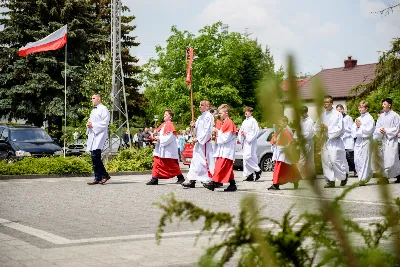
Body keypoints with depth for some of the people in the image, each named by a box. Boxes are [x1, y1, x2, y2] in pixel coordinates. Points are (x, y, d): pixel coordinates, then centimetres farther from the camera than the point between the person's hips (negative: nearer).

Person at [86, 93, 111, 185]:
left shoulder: (103, 109, -4)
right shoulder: (93, 111, 24)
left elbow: (105, 122, -13)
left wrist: (93, 125, -15)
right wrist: (88, 124, 9)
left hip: (99, 135, -9)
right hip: (92, 135, 9)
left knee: (95, 156, -19)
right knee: (94, 157, 5)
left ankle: (104, 175, -10)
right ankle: (97, 178, 7)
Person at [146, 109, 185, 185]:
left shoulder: (170, 125, -13)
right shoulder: (163, 125, 13)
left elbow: (169, 138, -21)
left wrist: (159, 138, -18)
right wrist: (156, 137, 0)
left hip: (169, 149, -9)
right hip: (161, 149, 9)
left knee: (172, 165, 2)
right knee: (157, 163, 1)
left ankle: (181, 177, 18)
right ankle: (154, 179, 1)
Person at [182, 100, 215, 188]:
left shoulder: (208, 116, -12)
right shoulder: (201, 117, 17)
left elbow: (207, 130, -18)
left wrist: (198, 139, -18)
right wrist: (194, 125, 3)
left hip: (205, 143, -10)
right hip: (199, 142, 10)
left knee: (207, 161, -7)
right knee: (195, 161, 8)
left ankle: (213, 180, 2)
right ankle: (192, 181, 10)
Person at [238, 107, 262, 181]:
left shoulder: (253, 121, -7)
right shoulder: (244, 122, 16)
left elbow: (256, 132, -13)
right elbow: (241, 131, 21)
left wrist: (247, 135, -12)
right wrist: (242, 134, 0)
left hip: (251, 142, -8)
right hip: (245, 142, 8)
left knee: (247, 157, -18)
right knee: (246, 158, 5)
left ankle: (257, 170, -3)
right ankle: (250, 175, 9)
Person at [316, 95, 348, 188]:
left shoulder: (338, 114, -6)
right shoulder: (322, 115, 13)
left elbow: (339, 128, -11)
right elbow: (318, 127, 16)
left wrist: (328, 129, -12)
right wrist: (321, 129, -5)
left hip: (334, 141, -6)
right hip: (324, 141, 6)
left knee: (335, 160, -10)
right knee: (326, 161, 2)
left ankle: (344, 176, 13)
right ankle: (330, 181, 8)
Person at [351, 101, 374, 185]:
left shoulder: (369, 118, -4)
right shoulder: (358, 119, 18)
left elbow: (369, 131, -13)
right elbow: (353, 129, 13)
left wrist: (360, 126, -10)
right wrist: (356, 126, -5)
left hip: (365, 141, -7)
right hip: (358, 141, 7)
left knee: (364, 160, -5)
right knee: (356, 160, 4)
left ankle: (363, 178, 1)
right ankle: (368, 175, 20)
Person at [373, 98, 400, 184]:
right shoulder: (381, 116, 11)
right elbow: (377, 127, 8)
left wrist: (386, 130, -13)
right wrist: (380, 130, -13)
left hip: (392, 140, -5)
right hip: (384, 140, 5)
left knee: (390, 160, -10)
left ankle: (385, 177, -8)